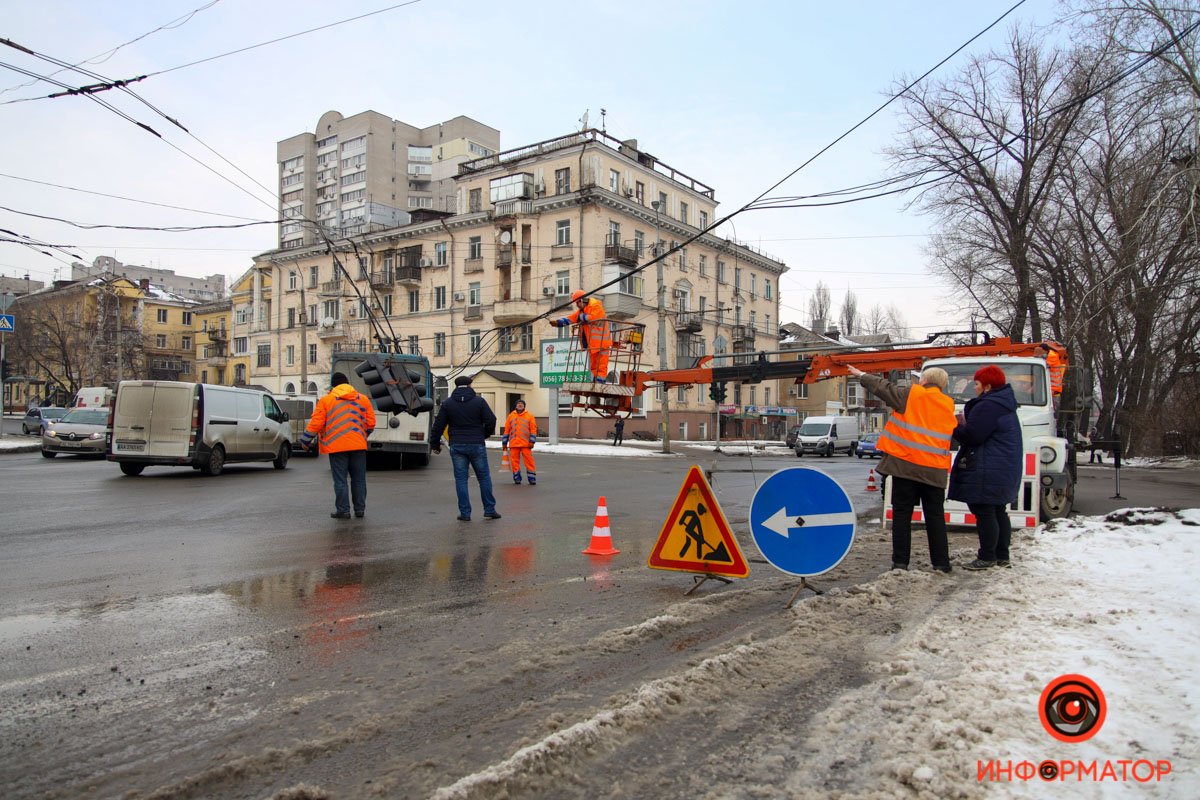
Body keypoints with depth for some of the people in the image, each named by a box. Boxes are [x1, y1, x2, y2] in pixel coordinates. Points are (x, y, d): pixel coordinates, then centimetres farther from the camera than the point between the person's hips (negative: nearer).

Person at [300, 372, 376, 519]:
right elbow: (371, 423, 8)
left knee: (340, 480, 2)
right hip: (358, 446, 3)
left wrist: (305, 440, 8)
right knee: (359, 479, 11)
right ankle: (360, 509, 14)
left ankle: (343, 510, 2)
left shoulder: (325, 400, 1)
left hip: (337, 446, -3)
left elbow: (316, 423, -3)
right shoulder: (363, 399, 9)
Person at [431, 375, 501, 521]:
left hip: (457, 446, 1)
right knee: (484, 477, 9)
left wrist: (436, 444, 13)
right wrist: (484, 435, 13)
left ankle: (465, 513, 4)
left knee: (461, 479, 5)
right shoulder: (479, 401, -1)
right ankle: (489, 510, 10)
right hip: (477, 445, -1)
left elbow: (438, 425, 3)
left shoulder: (448, 403, 4)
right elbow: (491, 420, -5)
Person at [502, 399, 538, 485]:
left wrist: (532, 441, -8)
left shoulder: (529, 416, 5)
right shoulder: (511, 416, 11)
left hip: (526, 444, -2)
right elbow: (507, 430, 12)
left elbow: (533, 429, 0)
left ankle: (532, 478, 0)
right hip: (513, 444, 2)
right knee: (515, 461, 3)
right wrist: (505, 442, 10)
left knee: (529, 460, -4)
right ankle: (517, 478, 12)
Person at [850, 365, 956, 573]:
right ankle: (941, 563, 11)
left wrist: (862, 376, 18)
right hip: (935, 469, 4)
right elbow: (951, 436, 20)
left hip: (906, 465, -3)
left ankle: (900, 562, 3)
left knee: (902, 513, 3)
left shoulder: (911, 395, -3)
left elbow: (883, 387, 4)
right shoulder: (948, 405, 11)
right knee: (935, 516, 11)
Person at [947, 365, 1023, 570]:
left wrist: (957, 427, -3)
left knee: (984, 513, -5)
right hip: (1004, 472, 11)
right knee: (998, 513, 15)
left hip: (987, 473, -11)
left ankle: (987, 557, -2)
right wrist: (965, 424, 10)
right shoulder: (1005, 406, 17)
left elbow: (972, 435, -21)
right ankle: (1002, 556, 22)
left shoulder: (987, 406, -17)